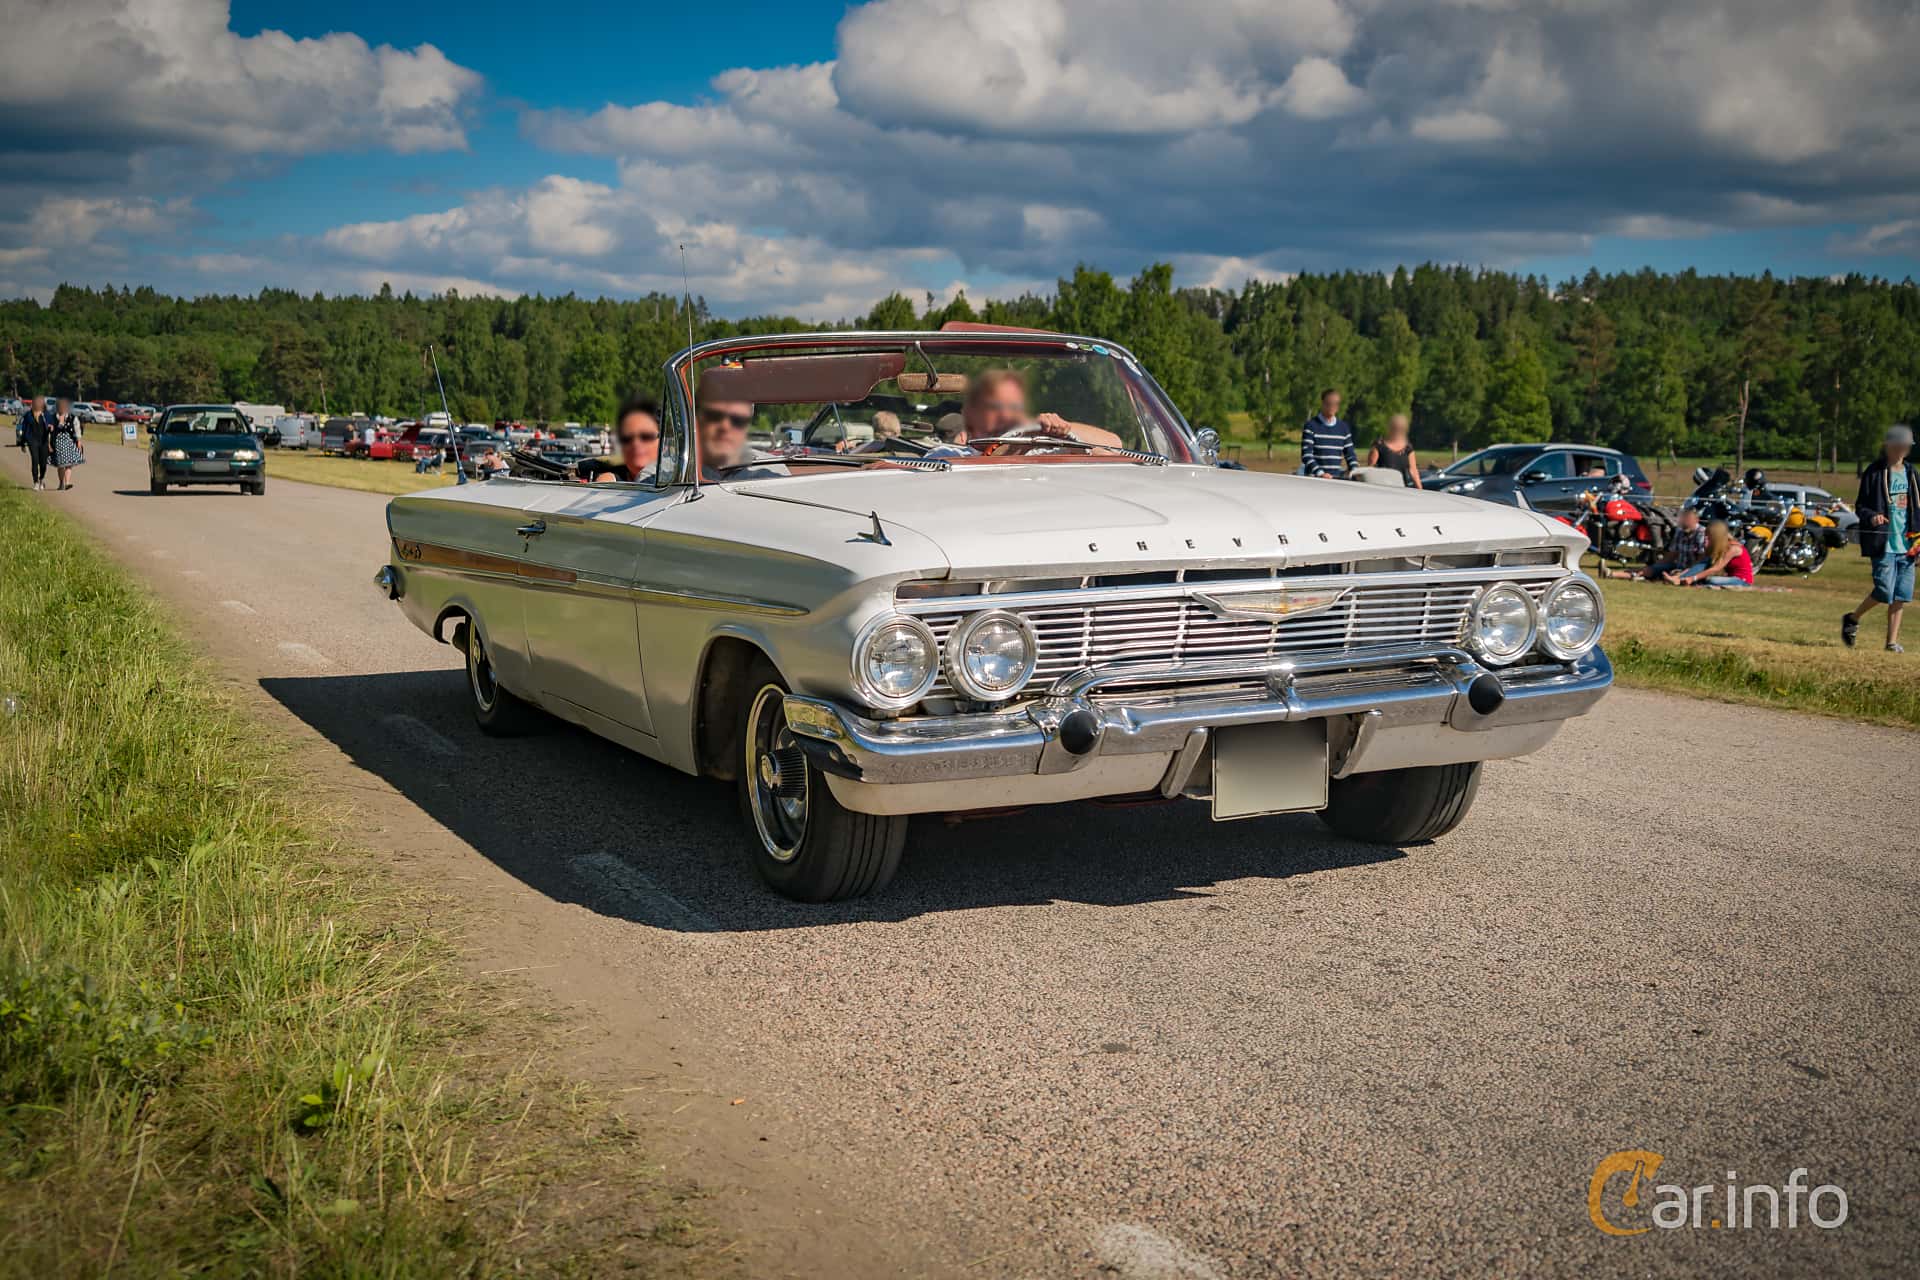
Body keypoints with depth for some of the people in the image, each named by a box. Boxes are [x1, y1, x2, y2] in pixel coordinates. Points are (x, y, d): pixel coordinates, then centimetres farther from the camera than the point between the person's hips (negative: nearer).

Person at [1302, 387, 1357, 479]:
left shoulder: (1343, 427, 15)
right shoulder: (1311, 426, -1)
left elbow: (1350, 454, 16)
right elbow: (1306, 455, -9)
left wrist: (1354, 471, -4)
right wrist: (1320, 473, -23)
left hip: (1338, 478, 4)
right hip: (1315, 478, -4)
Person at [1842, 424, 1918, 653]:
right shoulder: (1875, 473, -4)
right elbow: (1860, 506, -3)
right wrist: (1871, 516, -24)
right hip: (1883, 542, -5)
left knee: (1901, 595, 4)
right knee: (1885, 591, -12)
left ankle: (1892, 641, 13)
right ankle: (1852, 619, 13)